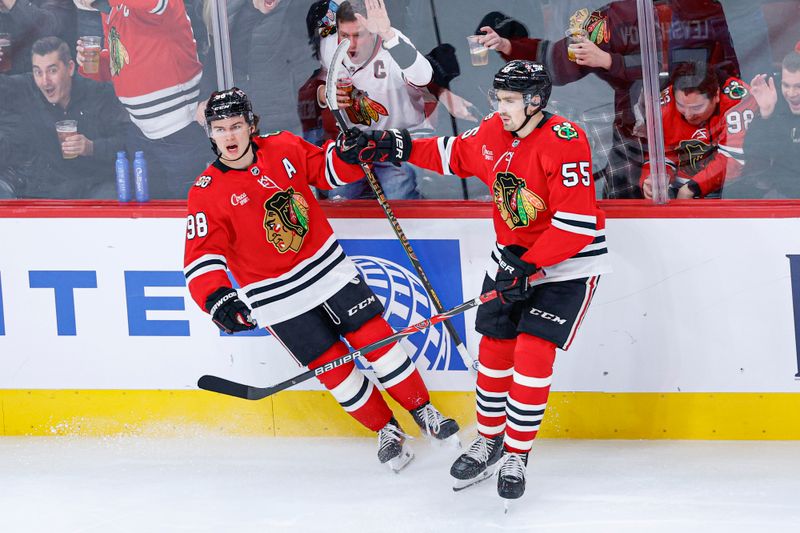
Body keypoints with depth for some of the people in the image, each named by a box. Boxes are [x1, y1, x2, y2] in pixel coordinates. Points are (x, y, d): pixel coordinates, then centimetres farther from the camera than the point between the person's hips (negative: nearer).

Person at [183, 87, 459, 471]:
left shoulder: (284, 148, -6)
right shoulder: (207, 193, -15)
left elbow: (328, 169, 5)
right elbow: (201, 256, -19)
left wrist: (350, 150, -18)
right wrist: (217, 298, -37)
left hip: (328, 267, 3)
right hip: (277, 298, -3)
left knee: (377, 338, 1)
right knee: (334, 366, -1)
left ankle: (423, 411, 18)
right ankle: (386, 431, 18)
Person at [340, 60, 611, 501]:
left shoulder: (565, 142, -26)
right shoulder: (493, 132, -4)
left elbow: (577, 224, -28)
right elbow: (455, 155, 17)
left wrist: (529, 267, -28)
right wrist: (396, 148, 7)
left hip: (569, 262, -7)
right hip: (513, 256, 7)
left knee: (532, 352, -14)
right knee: (494, 347, 7)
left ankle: (516, 456, -2)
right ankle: (489, 440, 26)